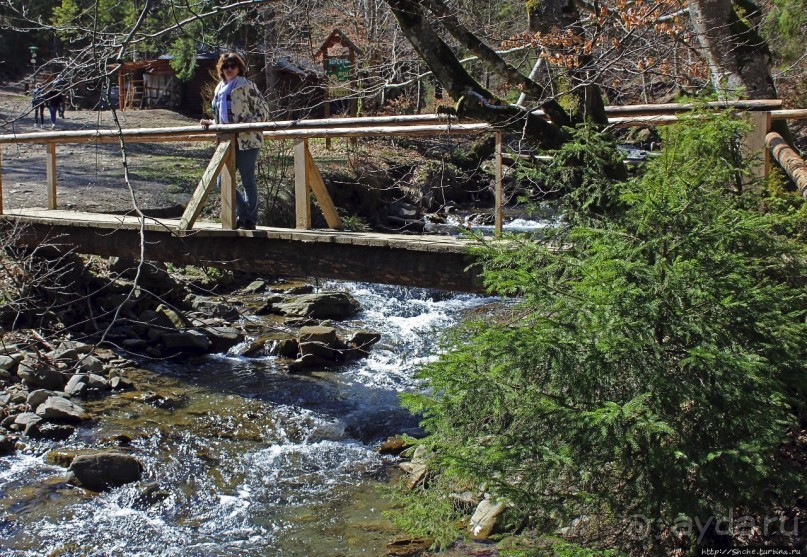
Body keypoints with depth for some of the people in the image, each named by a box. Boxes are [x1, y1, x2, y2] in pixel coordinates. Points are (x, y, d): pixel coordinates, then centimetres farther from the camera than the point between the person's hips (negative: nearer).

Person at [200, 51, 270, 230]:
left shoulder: (246, 86, -3)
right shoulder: (219, 89, 18)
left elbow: (263, 109, -6)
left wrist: (250, 124, -19)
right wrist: (210, 123, 13)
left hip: (247, 140, -7)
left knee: (248, 181, 0)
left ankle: (250, 220, 10)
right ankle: (244, 214, 18)